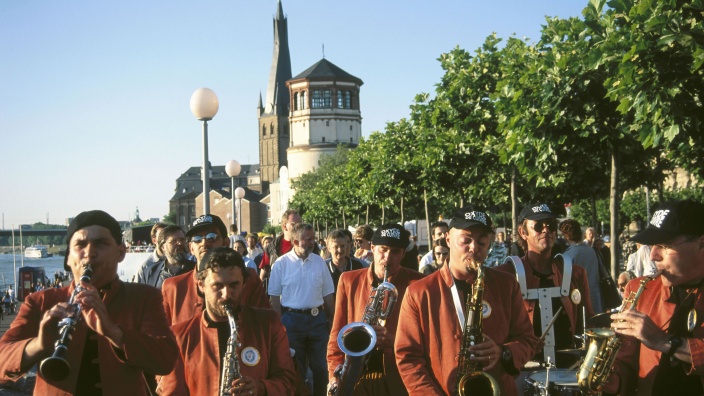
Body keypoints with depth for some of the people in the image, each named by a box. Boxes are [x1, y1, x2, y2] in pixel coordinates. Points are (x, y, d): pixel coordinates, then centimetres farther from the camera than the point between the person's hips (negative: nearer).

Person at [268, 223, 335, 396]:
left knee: (320, 366, 10)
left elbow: (328, 295, 6)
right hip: (292, 319, -2)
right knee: (295, 367, 11)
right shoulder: (281, 264, -7)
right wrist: (279, 324, -7)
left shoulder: (320, 262, 2)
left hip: (317, 319, 3)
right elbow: (275, 297, -3)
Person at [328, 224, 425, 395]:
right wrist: (334, 374, -3)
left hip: (400, 378, -2)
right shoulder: (349, 280, 7)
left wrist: (393, 340, -19)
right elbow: (338, 331, 8)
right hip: (355, 378, 2)